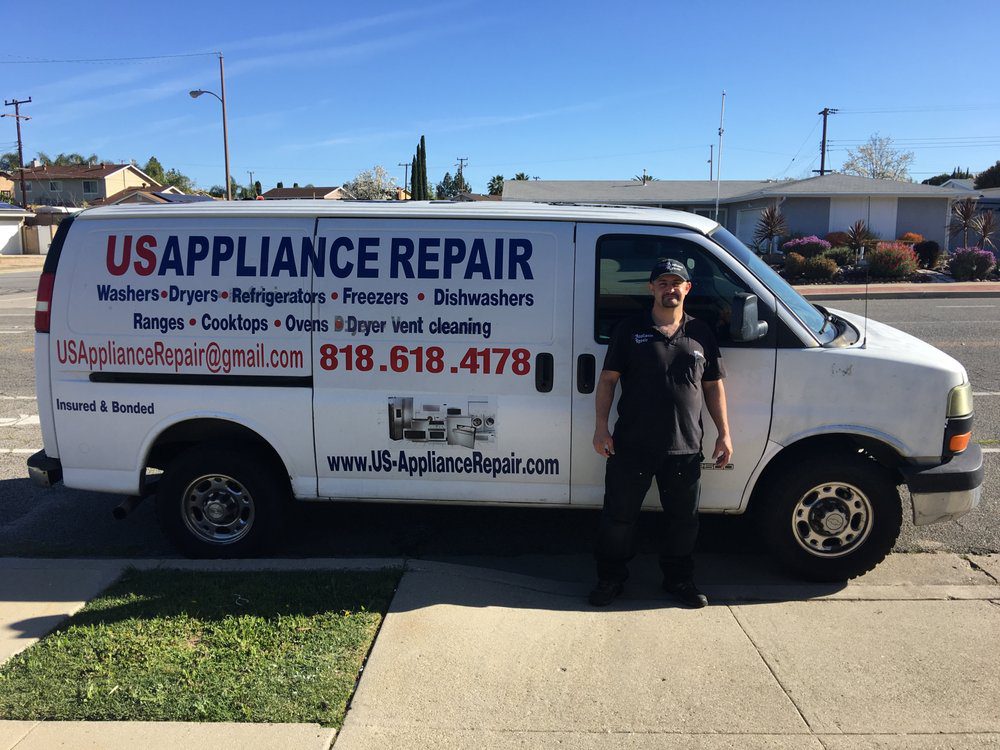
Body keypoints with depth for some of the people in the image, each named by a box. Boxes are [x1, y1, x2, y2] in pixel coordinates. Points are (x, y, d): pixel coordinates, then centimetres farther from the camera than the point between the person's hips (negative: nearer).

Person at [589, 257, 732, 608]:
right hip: (632, 445, -2)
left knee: (683, 518, 14)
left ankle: (679, 579, 33)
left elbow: (714, 386, 12)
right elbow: (608, 379, 0)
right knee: (619, 516, 8)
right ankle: (610, 578, 26)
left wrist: (724, 434, 7)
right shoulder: (630, 330, 1)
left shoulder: (701, 334, 8)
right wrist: (601, 428, -7)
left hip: (685, 448, 2)